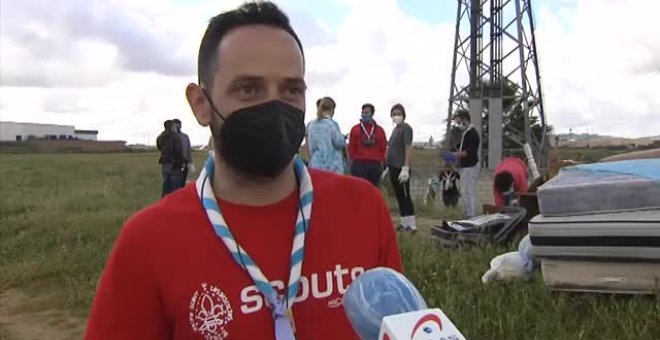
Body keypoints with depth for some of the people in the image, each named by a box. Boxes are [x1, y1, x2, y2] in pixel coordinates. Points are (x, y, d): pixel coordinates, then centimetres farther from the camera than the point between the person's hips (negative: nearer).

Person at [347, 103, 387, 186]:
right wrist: (352, 161, -1)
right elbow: (351, 147, 5)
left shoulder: (379, 130, 9)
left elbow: (383, 148, 12)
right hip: (359, 164, -2)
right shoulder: (355, 129, 4)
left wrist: (381, 161, 5)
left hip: (375, 165, 2)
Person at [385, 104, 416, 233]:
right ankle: (404, 223, 18)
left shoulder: (406, 128, -8)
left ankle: (411, 225, 0)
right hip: (393, 167, 8)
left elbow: (408, 148, -15)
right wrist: (388, 166, 18)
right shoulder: (395, 129, 17)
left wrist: (405, 168, -21)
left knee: (405, 196, -5)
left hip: (401, 168, -8)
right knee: (399, 196, 11)